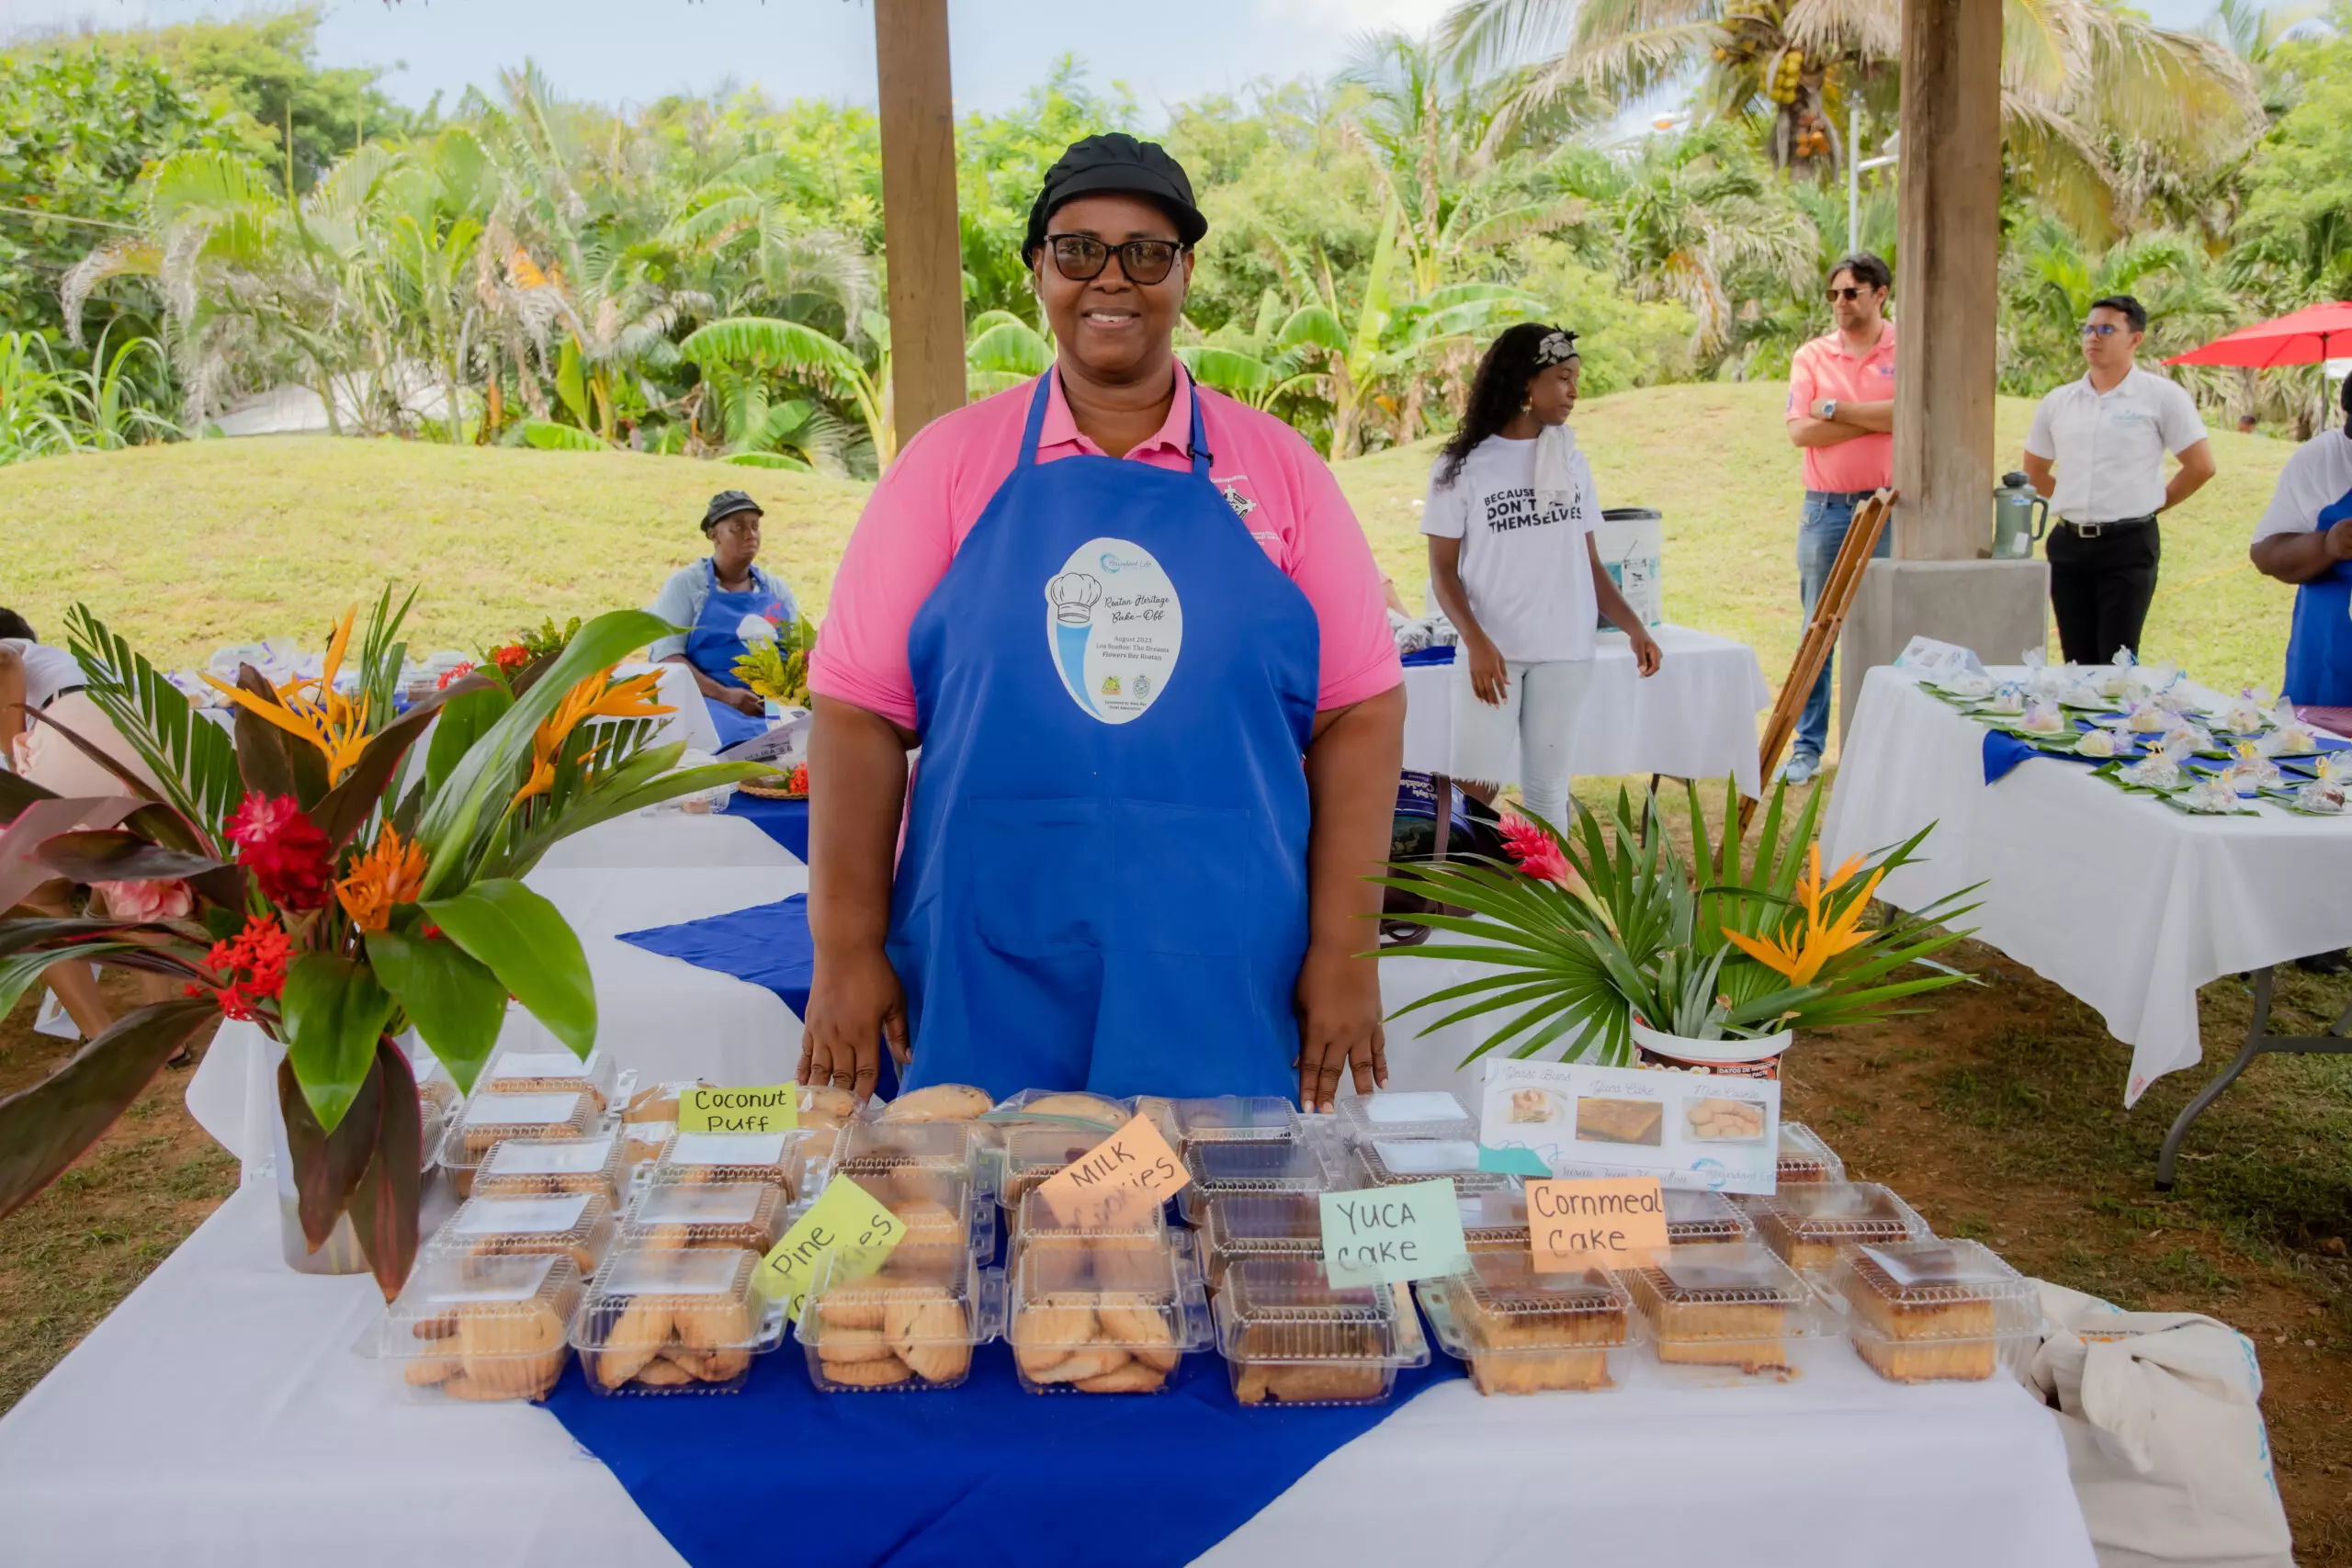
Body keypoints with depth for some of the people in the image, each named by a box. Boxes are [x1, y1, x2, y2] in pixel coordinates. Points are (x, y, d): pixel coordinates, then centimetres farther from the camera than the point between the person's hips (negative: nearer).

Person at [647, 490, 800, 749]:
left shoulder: (776, 589, 20)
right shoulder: (686, 584, 9)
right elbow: (667, 655, -1)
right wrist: (724, 695, -16)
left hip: (779, 702, 4)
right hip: (712, 701, -4)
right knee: (743, 742, -38)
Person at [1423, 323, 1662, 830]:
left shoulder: (1570, 461, 10)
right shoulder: (1462, 465, -1)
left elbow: (1588, 562, 14)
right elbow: (1444, 570, -3)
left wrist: (1634, 628, 2)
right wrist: (1476, 641, -18)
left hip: (1565, 652, 3)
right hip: (1493, 652, -3)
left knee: (1548, 787, 6)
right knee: (1475, 788, -10)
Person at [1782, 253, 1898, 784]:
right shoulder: (1812, 355, 6)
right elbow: (1800, 430, -6)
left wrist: (1836, 409, -10)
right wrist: (1876, 419, -10)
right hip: (1825, 508, 2)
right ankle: (1808, 745, 12)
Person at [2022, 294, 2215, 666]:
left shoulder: (2162, 396, -3)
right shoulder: (2058, 401, 9)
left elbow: (2200, 466, -2)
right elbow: (2035, 471, 21)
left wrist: (2151, 504, 2)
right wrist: (2076, 501, 12)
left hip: (2128, 544, -4)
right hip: (2067, 544, 4)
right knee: (2077, 664, 9)